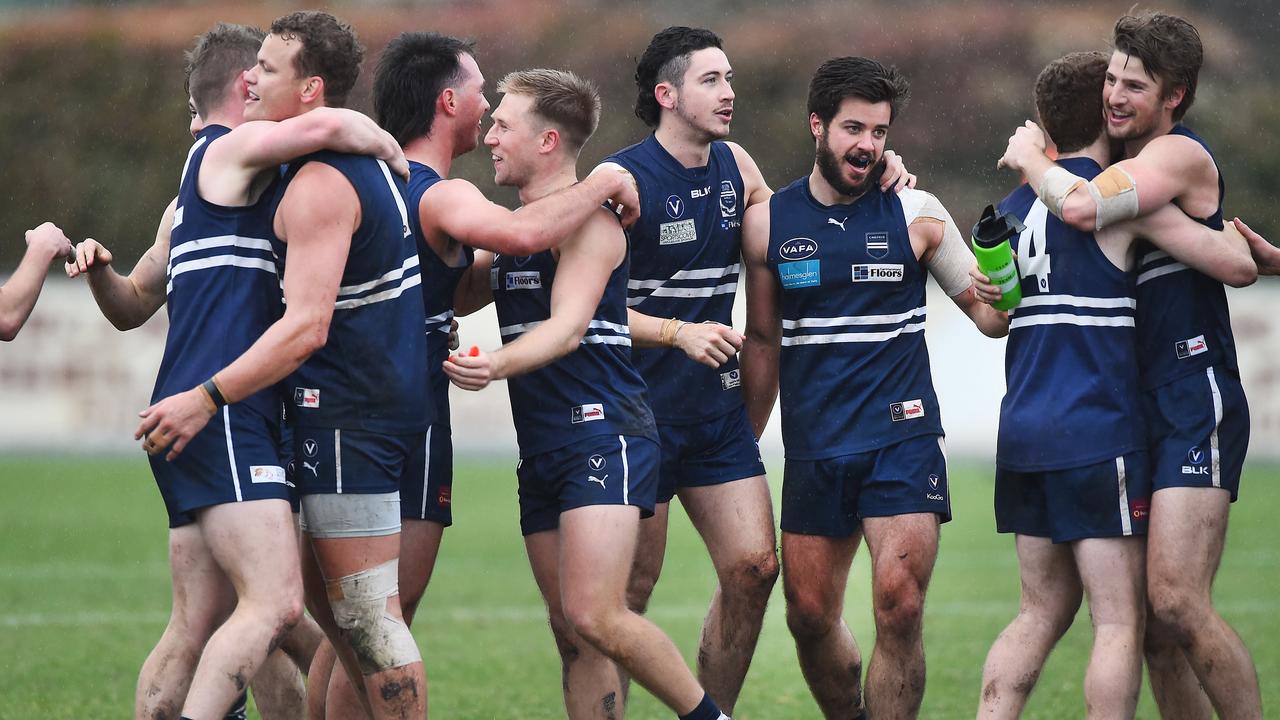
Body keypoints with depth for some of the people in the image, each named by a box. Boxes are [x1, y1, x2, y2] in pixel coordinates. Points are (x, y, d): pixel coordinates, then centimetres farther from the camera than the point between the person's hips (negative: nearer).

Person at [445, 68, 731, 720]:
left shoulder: (588, 218, -7)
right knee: (571, 635, 5)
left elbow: (568, 325, -20)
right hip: (542, 446, 9)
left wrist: (500, 364, -37)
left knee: (594, 617, -20)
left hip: (603, 429, -9)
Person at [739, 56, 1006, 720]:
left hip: (902, 440, -2)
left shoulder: (916, 215, 1)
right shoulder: (768, 223, 6)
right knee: (809, 616, 5)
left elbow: (992, 314, 3)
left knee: (898, 608, -15)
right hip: (812, 452, 2)